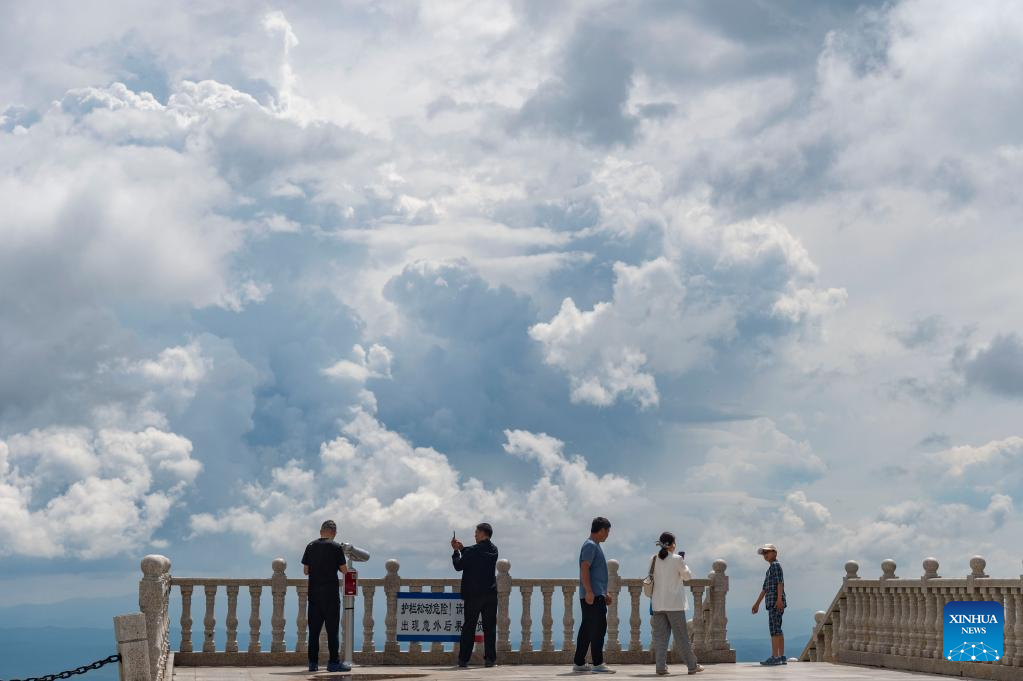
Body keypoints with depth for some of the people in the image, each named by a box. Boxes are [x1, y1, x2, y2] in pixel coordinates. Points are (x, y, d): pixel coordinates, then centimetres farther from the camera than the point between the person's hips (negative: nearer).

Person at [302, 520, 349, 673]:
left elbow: (305, 570, 8)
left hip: (314, 592, 4)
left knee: (314, 628, 7)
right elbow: (344, 570, -3)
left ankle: (313, 662, 7)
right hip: (331, 593, -4)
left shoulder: (311, 546, 6)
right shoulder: (336, 547, -5)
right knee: (332, 628, -1)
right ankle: (333, 662, -2)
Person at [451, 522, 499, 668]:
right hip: (491, 594, 4)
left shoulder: (472, 551, -13)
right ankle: (490, 659, 2)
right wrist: (462, 549, 18)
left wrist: (456, 551, 8)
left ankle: (463, 659, 4)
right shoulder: (493, 550, 6)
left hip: (473, 594, -4)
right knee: (490, 627, 5)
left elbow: (458, 566, -5)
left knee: (469, 627, 3)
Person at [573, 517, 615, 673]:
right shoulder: (590, 545, -10)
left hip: (597, 594, 10)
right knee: (598, 628, -10)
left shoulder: (595, 546, 21)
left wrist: (605, 593, 27)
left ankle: (579, 663, 12)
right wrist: (589, 591, -25)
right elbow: (584, 569, -20)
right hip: (593, 596, -10)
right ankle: (597, 664, -10)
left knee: (586, 629, 10)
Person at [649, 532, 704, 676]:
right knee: (682, 636, 5)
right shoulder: (677, 559, -9)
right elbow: (688, 576, 2)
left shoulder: (654, 559, 2)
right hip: (674, 604, -3)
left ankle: (661, 667, -2)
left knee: (660, 637, 4)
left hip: (658, 604, 3)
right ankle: (692, 665, 13)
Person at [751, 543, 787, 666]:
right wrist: (757, 603, 28)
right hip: (772, 602, 10)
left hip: (776, 602, -10)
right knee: (777, 630, 9)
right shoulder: (770, 569, 24)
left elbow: (780, 582, -17)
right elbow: (765, 588, 28)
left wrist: (779, 599, -26)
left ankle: (774, 657, -19)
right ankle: (782, 657, 10)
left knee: (774, 629, -14)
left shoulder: (776, 565, -4)